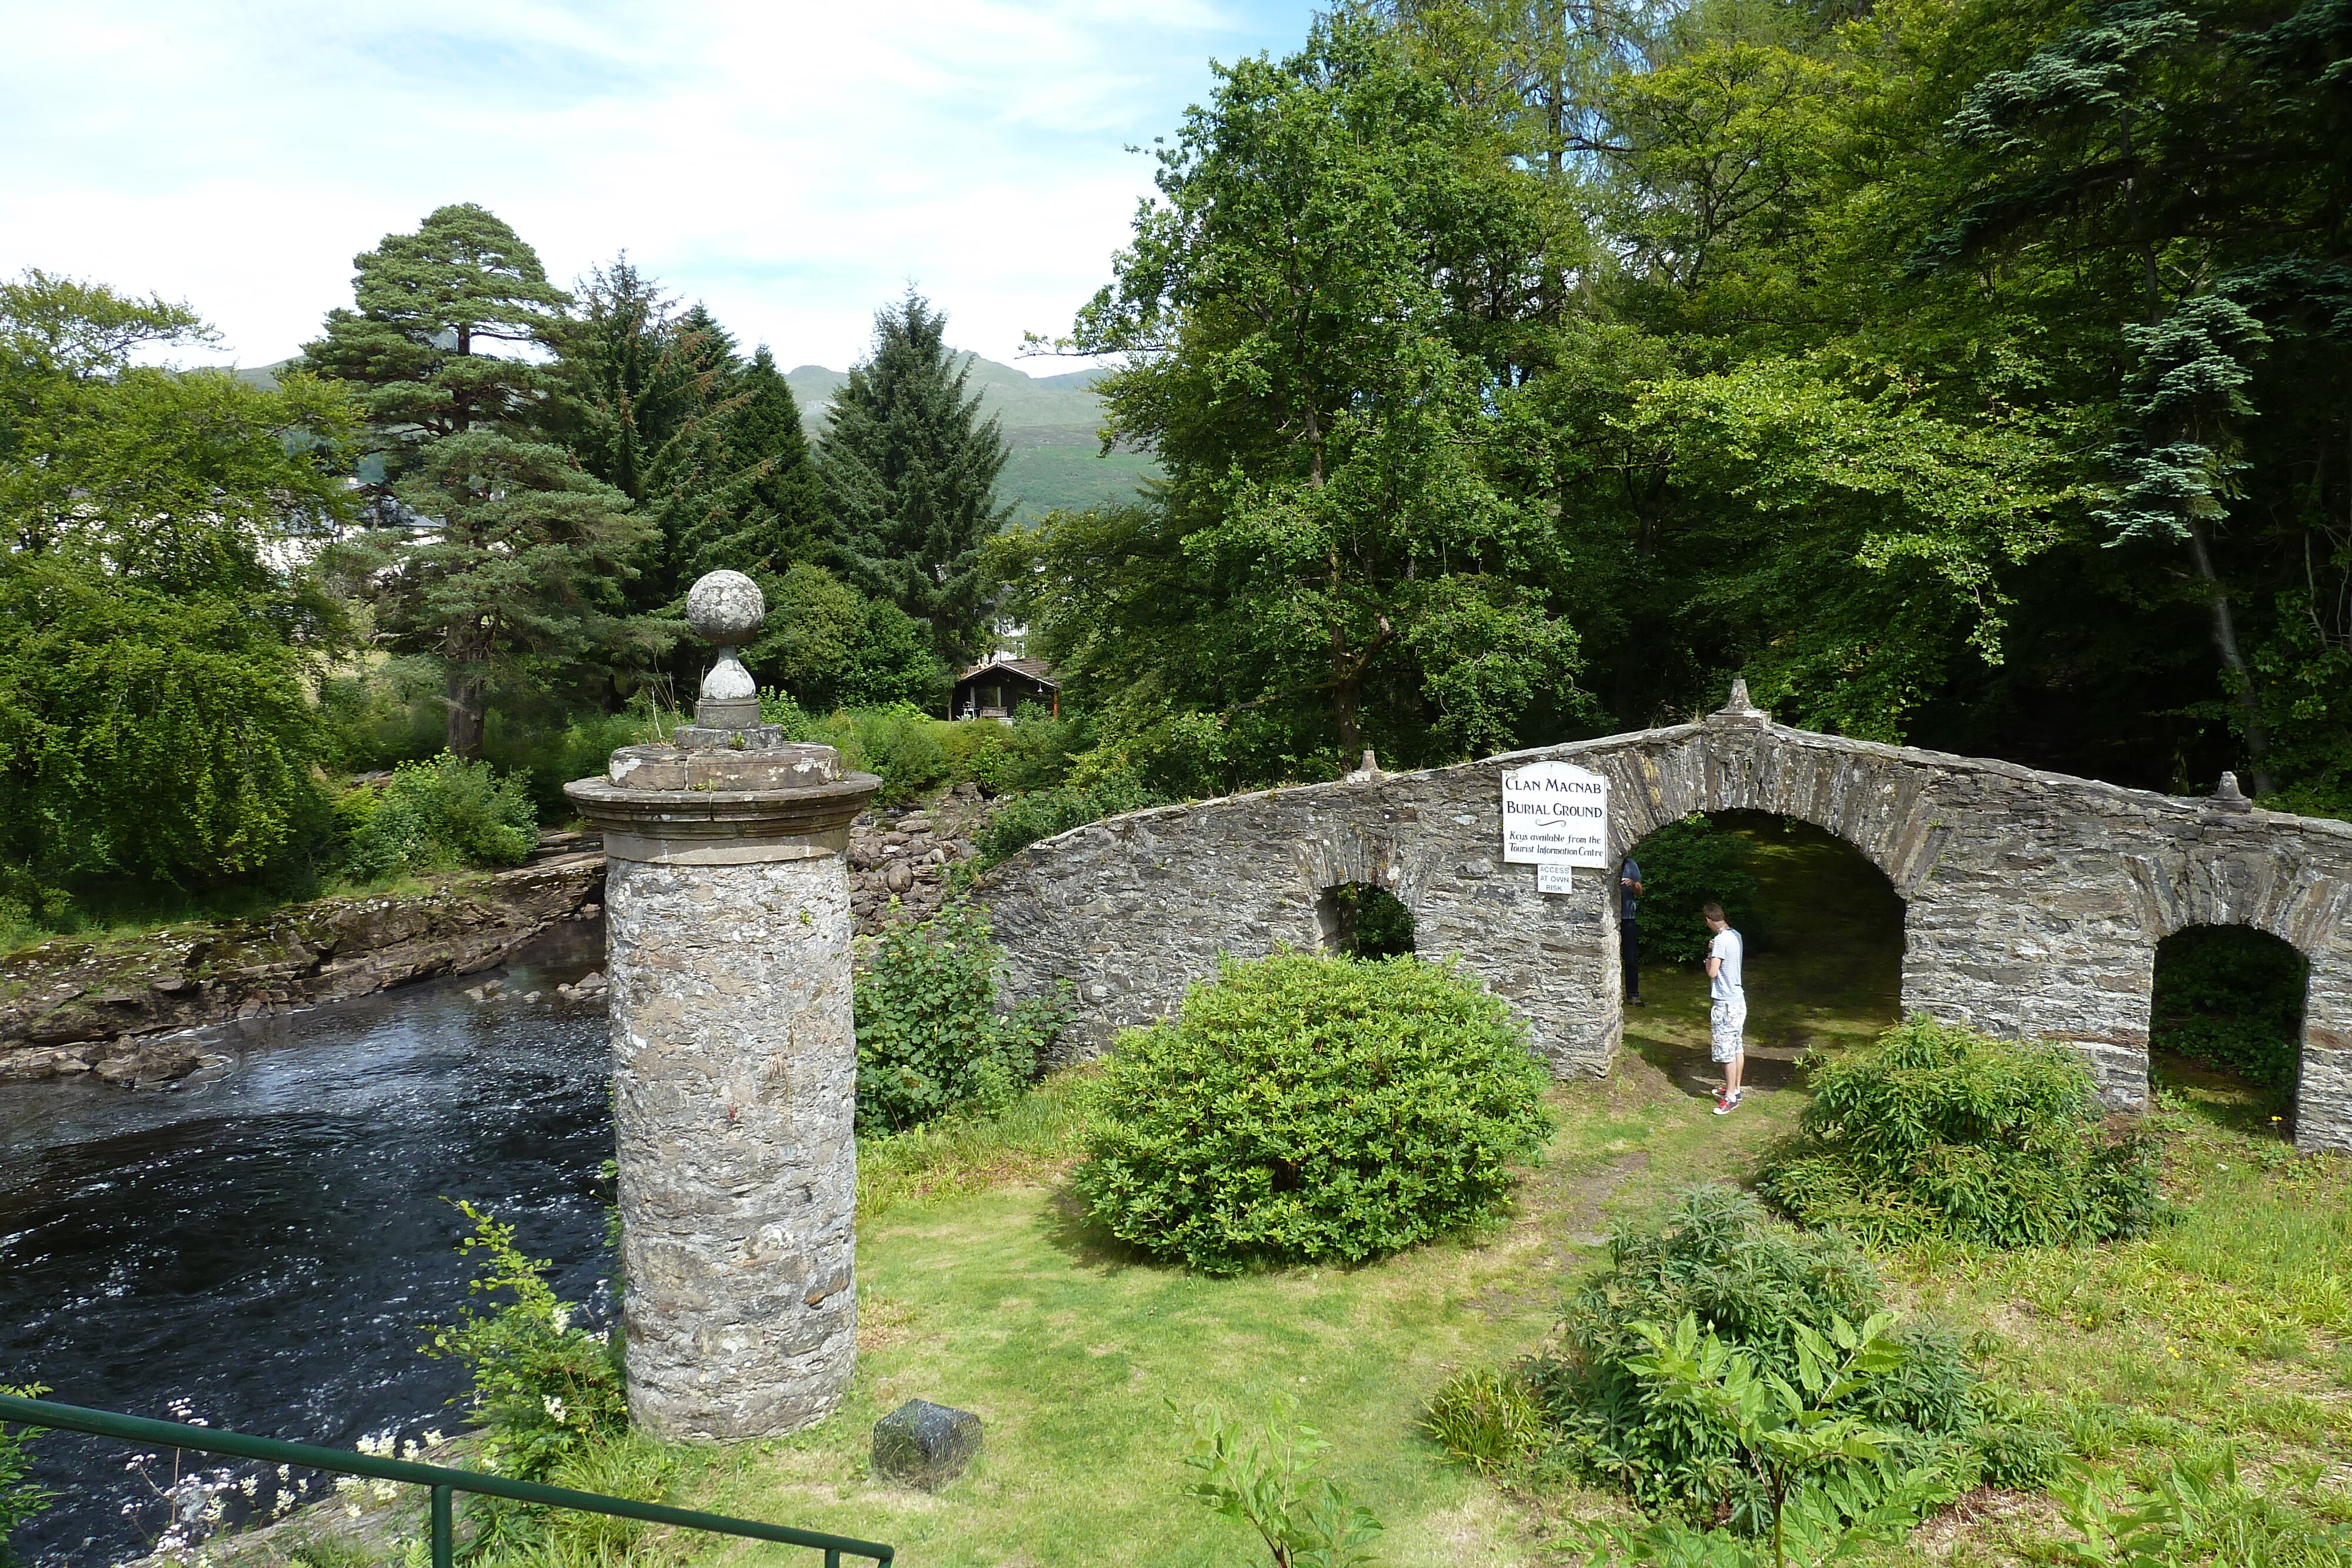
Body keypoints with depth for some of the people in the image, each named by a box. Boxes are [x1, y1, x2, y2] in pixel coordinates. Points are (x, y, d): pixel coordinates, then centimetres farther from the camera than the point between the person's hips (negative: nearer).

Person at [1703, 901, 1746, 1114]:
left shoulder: (1721, 940, -21)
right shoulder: (1735, 935, 7)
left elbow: (1712, 972, -22)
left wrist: (1710, 954, -7)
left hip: (1725, 1003, -10)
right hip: (1738, 999, 10)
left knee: (1726, 1050, -4)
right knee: (1737, 1047, 18)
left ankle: (1731, 1098, 1)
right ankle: (1735, 1088, 30)